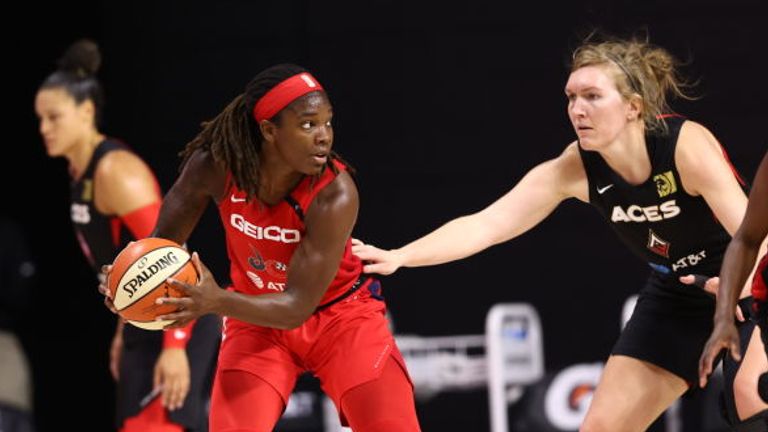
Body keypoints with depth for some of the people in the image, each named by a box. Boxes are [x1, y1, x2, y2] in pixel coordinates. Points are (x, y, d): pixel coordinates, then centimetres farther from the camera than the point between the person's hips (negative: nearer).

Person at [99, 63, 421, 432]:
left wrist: (218, 302, -47)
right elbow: (164, 243, -4)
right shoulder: (214, 166, -22)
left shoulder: (335, 194, -31)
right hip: (257, 318, 2)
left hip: (341, 315, -2)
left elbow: (297, 306, -30)